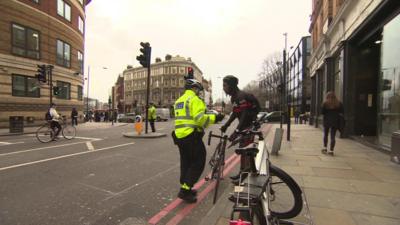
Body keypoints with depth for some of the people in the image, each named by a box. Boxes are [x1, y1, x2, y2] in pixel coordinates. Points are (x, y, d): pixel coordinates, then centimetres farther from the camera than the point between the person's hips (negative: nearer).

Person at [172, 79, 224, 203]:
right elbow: (199, 118, -23)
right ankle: (185, 190, 3)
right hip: (192, 136, -9)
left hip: (179, 136, 9)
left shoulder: (178, 101, 18)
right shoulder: (194, 99, -9)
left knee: (186, 163, 18)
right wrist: (214, 117, -15)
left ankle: (184, 189, 27)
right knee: (198, 163, 3)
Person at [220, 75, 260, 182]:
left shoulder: (241, 96, -22)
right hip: (244, 126, 10)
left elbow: (245, 115, -28)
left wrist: (236, 132, -33)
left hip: (249, 126, -10)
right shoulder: (234, 97, 8)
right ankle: (242, 172, 28)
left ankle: (246, 175, 8)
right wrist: (225, 125, 11)